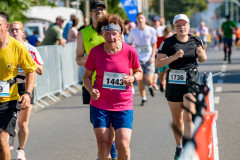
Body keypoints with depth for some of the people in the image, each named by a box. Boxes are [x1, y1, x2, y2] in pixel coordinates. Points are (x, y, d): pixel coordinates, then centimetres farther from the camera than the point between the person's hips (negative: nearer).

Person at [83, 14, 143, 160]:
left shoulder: (130, 51, -4)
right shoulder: (95, 52, -3)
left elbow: (139, 72, 11)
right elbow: (87, 76, 7)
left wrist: (133, 78, -12)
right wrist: (91, 90, -13)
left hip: (123, 105, 0)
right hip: (100, 105, 1)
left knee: (123, 145, -8)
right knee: (103, 144, -1)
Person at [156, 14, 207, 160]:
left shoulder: (196, 41, 2)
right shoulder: (168, 43, -4)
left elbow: (202, 59, 18)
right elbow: (158, 63, -12)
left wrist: (202, 55, -5)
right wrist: (174, 57, -26)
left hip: (192, 81, 0)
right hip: (174, 82, 0)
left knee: (189, 116, -15)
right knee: (177, 120, 11)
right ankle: (179, 147, 32)